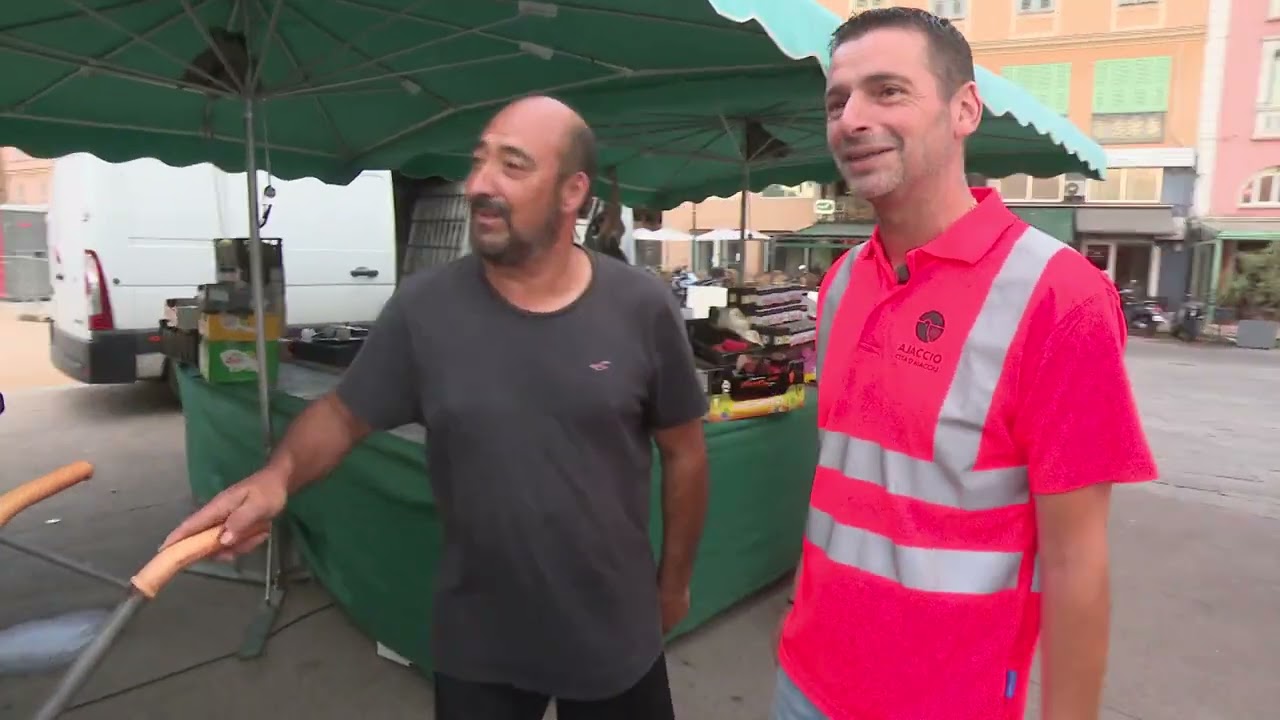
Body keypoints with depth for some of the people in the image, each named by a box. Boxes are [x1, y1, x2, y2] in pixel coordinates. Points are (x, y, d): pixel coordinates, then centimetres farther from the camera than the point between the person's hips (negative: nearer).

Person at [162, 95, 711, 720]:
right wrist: (279, 474, -21)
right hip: (477, 641, 1)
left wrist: (674, 581, 5)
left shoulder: (642, 309, -12)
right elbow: (344, 414, 0)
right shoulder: (422, 307, -12)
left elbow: (684, 452, -2)